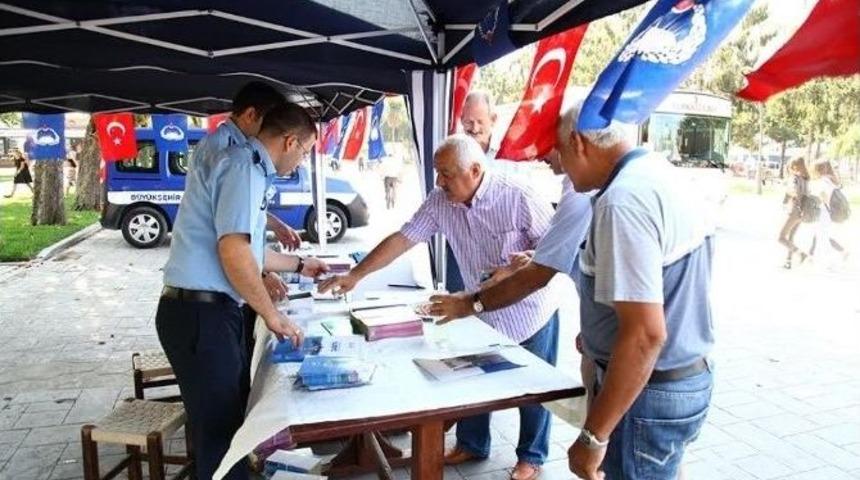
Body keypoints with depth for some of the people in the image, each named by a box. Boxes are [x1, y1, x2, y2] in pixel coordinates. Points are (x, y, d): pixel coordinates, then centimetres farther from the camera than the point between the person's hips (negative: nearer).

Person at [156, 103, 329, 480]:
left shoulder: (248, 167, 18)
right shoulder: (244, 167, -14)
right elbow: (233, 251, -24)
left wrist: (299, 265, 38)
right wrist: (272, 315, -13)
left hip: (212, 311, 10)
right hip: (200, 314, -10)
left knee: (233, 416, 20)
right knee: (219, 428, 0)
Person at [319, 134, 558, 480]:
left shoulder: (518, 198, -25)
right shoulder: (439, 203, -10)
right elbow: (402, 239, -9)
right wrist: (354, 275, -12)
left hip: (530, 314, -4)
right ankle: (472, 444, 38)